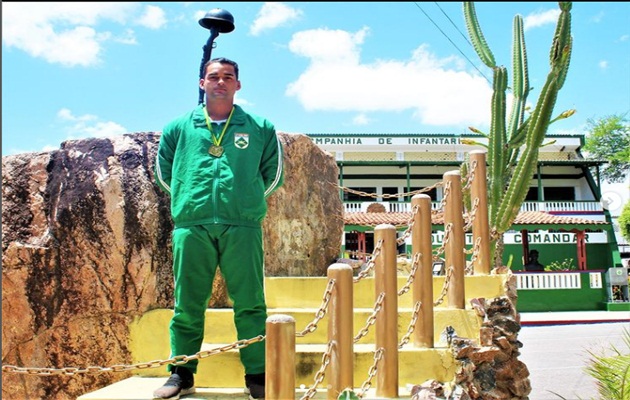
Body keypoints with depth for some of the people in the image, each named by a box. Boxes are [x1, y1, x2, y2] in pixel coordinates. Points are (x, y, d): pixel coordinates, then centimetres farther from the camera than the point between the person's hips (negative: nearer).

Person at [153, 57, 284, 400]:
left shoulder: (259, 128, 13)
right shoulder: (179, 128, 15)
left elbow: (273, 174, 18)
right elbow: (163, 172, 23)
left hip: (243, 227, -1)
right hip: (191, 227, 1)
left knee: (250, 304, -1)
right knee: (187, 304, 5)